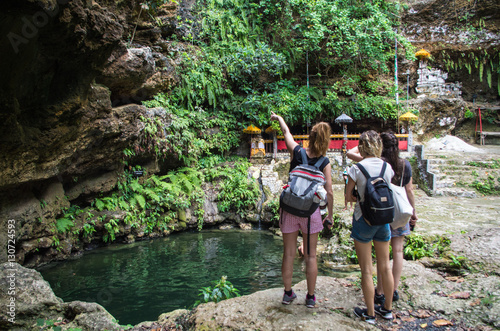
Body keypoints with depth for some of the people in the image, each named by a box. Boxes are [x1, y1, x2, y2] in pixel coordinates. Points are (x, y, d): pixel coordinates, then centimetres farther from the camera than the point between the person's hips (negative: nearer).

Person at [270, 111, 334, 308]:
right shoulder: (325, 163, -6)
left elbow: (286, 132, 14)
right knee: (310, 256, 10)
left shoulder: (296, 152, -4)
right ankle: (310, 297, 20)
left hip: (289, 209, 1)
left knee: (288, 254, 12)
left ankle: (288, 293, 24)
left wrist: (279, 118, 32)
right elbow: (329, 192, -6)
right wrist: (330, 214, 8)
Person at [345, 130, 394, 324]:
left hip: (363, 220, -5)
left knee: (366, 270, 7)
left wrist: (361, 198, 4)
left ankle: (370, 313, 19)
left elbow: (349, 197, -7)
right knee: (385, 267, 17)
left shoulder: (357, 169, -14)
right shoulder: (387, 167, -1)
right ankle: (387, 309, 32)